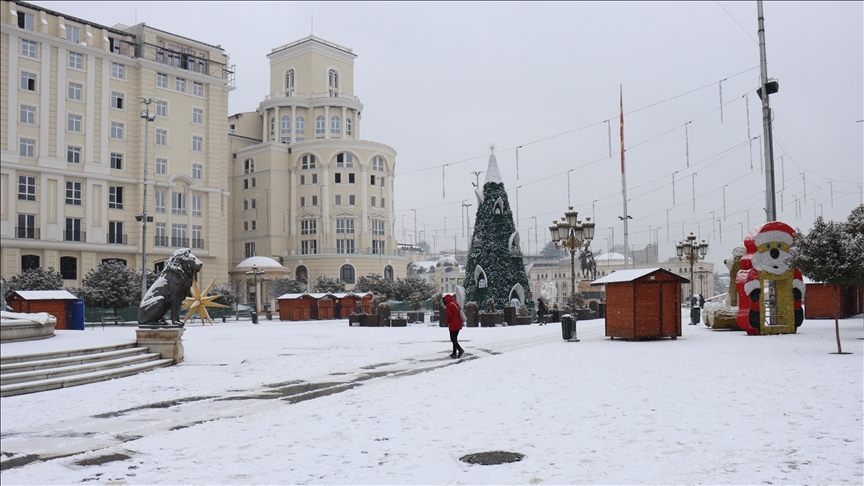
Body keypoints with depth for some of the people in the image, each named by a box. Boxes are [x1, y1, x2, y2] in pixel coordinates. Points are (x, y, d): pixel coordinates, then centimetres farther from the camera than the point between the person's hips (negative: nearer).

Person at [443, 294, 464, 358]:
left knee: (453, 339, -4)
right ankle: (454, 353, 14)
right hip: (458, 324, 8)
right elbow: (459, 313, 18)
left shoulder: (449, 305, -11)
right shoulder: (456, 304, 14)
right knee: (455, 338, 13)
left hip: (453, 325, -8)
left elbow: (449, 315, -18)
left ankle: (460, 349, -21)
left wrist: (448, 322, -1)